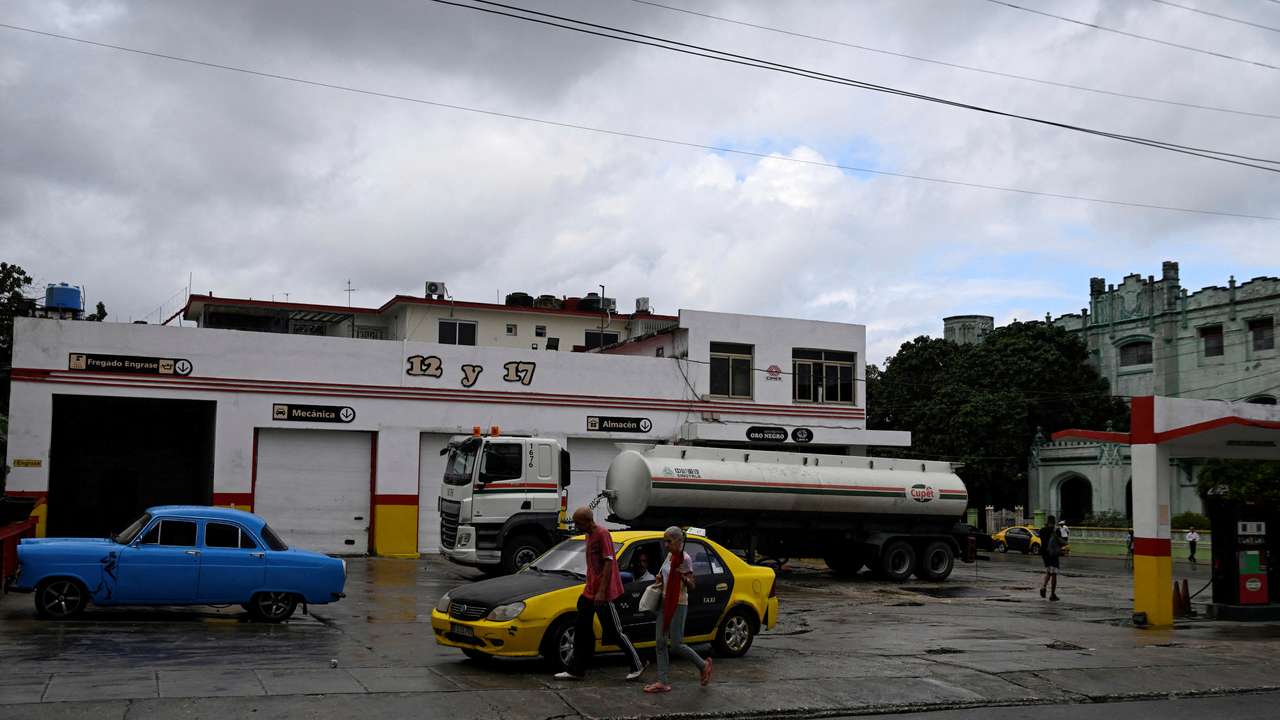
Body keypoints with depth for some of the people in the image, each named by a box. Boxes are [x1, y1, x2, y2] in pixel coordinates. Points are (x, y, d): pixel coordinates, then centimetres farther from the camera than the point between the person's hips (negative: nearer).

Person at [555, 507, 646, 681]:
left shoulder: (602, 533, -16)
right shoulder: (589, 535, 12)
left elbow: (608, 563, -20)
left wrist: (601, 591, -23)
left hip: (603, 594, -9)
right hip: (590, 591, 9)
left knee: (614, 632, -1)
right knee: (581, 629, 9)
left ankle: (637, 665, 12)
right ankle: (576, 670, 15)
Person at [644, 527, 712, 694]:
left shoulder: (685, 558, -13)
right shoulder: (670, 555, 9)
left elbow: (691, 586, -11)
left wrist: (683, 577, -31)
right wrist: (659, 578, 7)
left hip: (678, 605, -8)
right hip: (665, 603, 8)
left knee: (676, 644, -5)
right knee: (660, 642, 2)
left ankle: (704, 665, 16)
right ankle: (663, 682, 4)